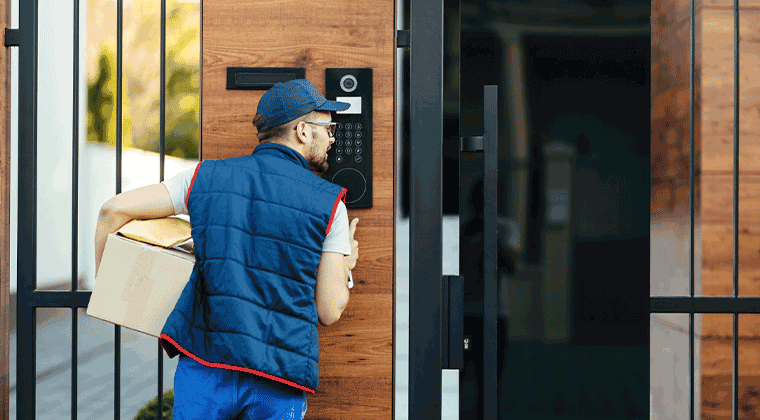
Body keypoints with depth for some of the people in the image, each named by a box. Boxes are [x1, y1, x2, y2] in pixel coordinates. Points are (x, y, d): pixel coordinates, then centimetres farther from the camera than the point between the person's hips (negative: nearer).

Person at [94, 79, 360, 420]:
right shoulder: (329, 204, 1)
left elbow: (114, 209, 7)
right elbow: (329, 311, 0)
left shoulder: (207, 176, 8)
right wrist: (345, 266, 21)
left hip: (205, 365, 2)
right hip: (278, 381, -1)